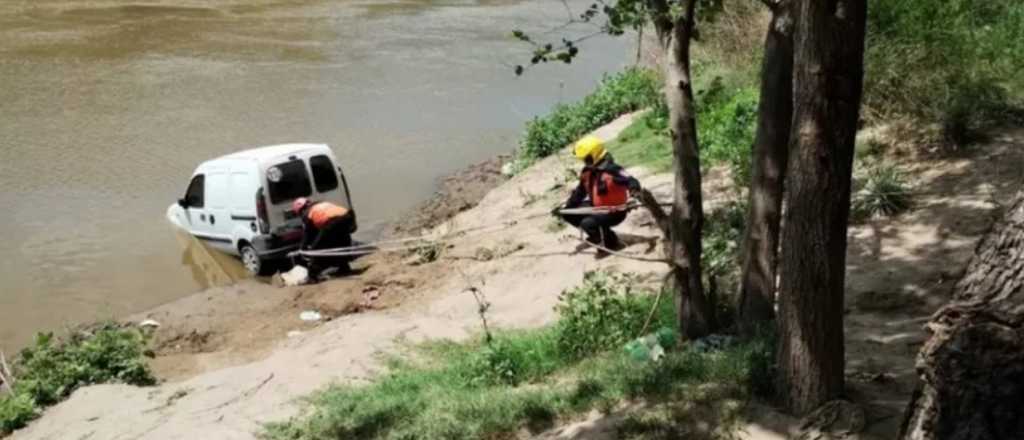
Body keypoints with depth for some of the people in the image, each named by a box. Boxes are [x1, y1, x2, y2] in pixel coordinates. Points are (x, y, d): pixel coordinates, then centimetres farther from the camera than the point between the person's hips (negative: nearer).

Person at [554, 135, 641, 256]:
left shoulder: (611, 170, -26)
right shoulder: (588, 172, -1)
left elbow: (632, 182, -33)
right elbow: (579, 192, 11)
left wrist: (634, 190, -57)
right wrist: (565, 207, 10)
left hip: (614, 212, -9)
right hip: (596, 207, 9)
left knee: (588, 223, -31)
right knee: (567, 214, 4)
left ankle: (611, 243, -3)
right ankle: (597, 235, 15)